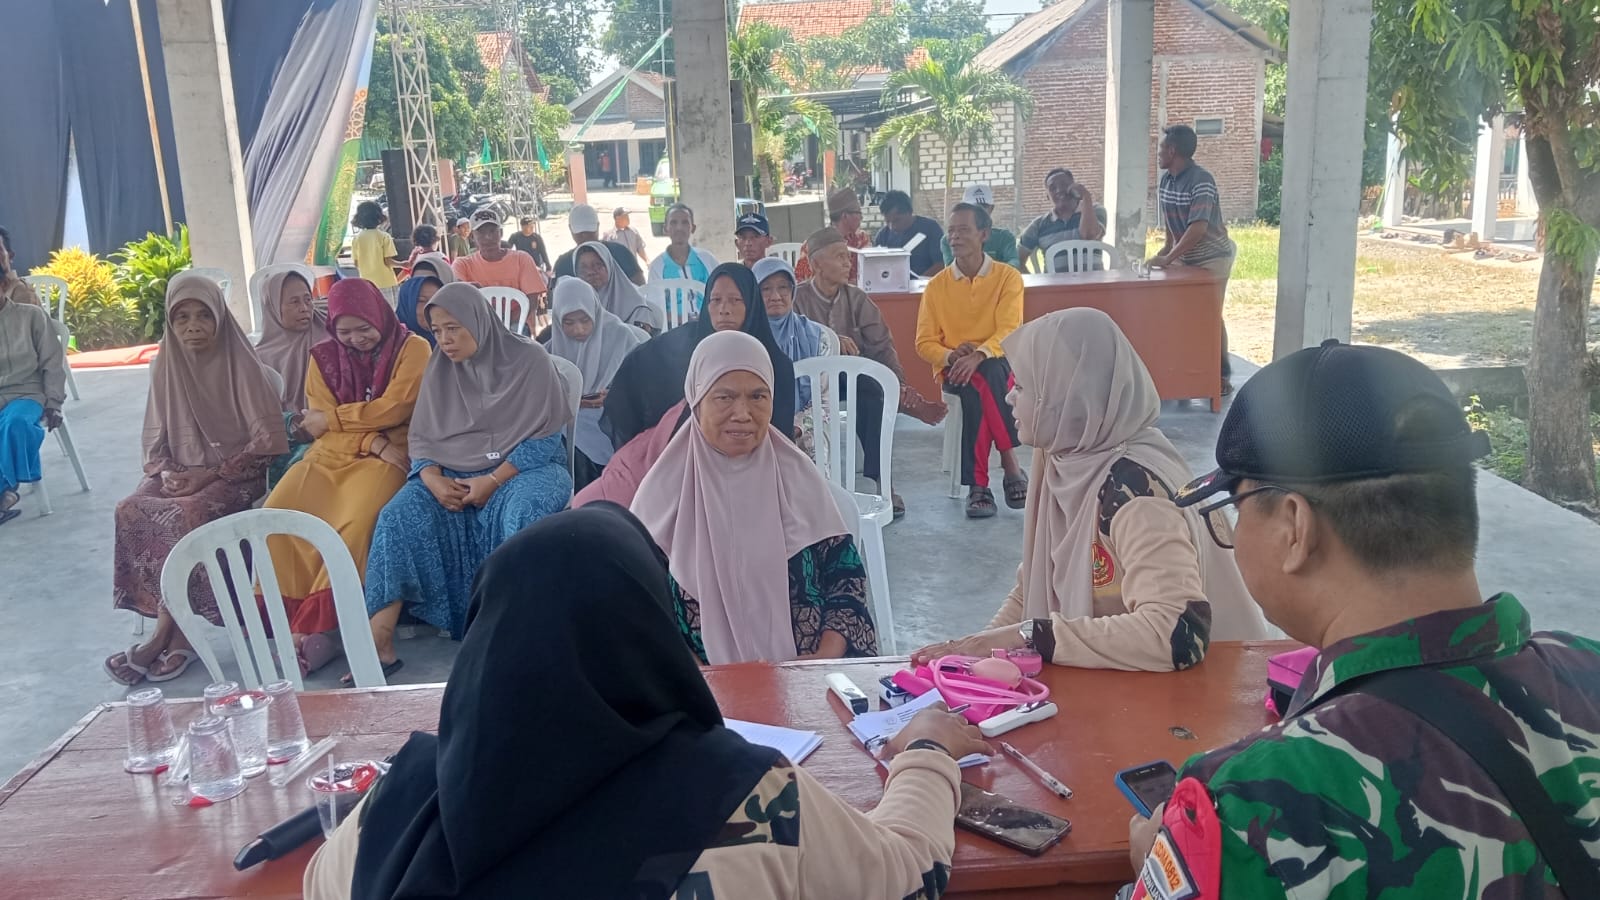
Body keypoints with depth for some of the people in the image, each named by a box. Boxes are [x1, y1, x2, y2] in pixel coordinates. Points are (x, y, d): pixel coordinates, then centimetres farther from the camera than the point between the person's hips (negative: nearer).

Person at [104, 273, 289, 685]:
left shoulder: (242, 365, -7)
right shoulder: (165, 366, 7)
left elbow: (266, 440, -10)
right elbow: (155, 438, 13)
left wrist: (211, 474, -16)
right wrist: (166, 472, -7)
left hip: (234, 474, -5)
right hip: (180, 472, 5)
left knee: (186, 515, -31)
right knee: (131, 510, -23)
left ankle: (164, 634, -20)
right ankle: (176, 632, -21)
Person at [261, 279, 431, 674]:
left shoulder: (412, 348, 1)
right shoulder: (324, 357, 13)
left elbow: (396, 407, -7)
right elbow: (321, 426, 5)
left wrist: (334, 417, 0)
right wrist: (373, 440, -12)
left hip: (386, 456, -4)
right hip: (332, 454, 5)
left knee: (357, 519, -33)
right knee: (278, 511, -22)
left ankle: (316, 626, -25)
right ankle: (297, 617, -18)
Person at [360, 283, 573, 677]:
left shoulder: (529, 360, -4)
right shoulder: (439, 368, 9)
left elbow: (544, 437, -8)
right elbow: (422, 437, 8)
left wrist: (494, 480, -19)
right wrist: (434, 480, -14)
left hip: (523, 467, -4)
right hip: (452, 473, 4)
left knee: (522, 514, -38)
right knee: (399, 516, -23)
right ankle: (378, 638, -26)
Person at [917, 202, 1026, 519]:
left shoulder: (1008, 277, 0)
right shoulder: (937, 286, 6)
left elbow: (1009, 332, -12)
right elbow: (924, 343, 5)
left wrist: (978, 355, -32)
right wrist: (952, 355, -17)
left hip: (997, 363, -1)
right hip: (953, 369, 1)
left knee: (981, 385, -37)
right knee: (977, 386, -36)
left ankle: (978, 485, -32)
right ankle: (1010, 463, -30)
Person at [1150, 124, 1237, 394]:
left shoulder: (1201, 181, -24)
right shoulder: (1165, 180, 0)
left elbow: (1198, 228, -32)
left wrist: (1167, 259, -34)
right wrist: (1166, 248, 1)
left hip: (1212, 257, -7)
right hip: (1184, 256, 7)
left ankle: (1222, 377, 5)